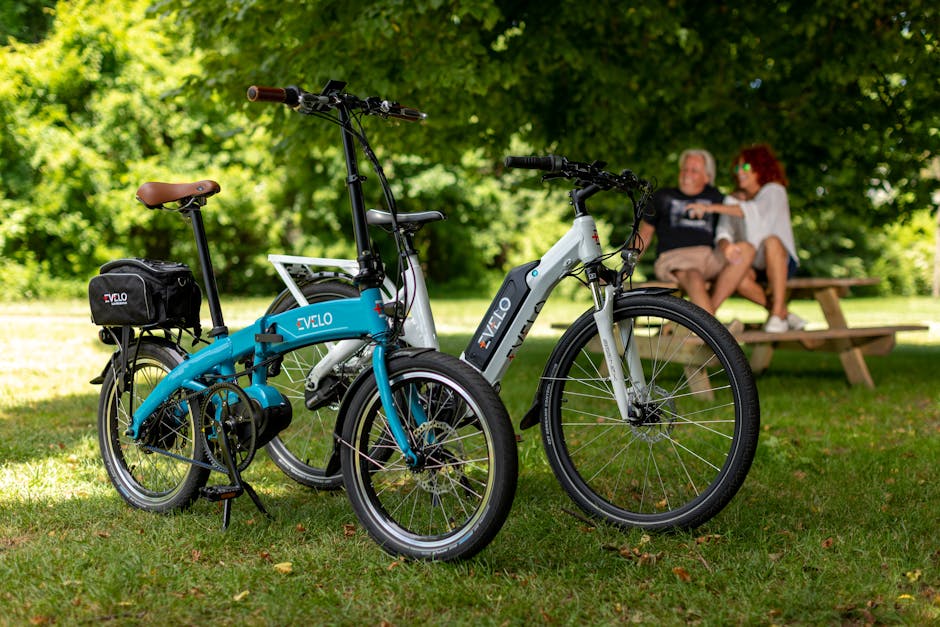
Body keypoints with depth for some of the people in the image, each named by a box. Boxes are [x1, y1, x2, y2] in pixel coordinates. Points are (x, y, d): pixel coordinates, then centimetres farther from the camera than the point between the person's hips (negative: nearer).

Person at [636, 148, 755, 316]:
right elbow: (644, 234, 23)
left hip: (709, 257, 3)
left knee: (746, 249, -28)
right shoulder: (664, 197, 21)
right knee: (695, 279, -39)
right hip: (673, 257, -3)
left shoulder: (714, 197, 25)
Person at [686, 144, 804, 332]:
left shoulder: (774, 191, 0)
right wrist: (725, 245, -25)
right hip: (752, 265, 3)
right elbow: (724, 230, 0)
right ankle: (784, 313, -15)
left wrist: (713, 207, -32)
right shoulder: (732, 200, 16)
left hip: (781, 262, -3)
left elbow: (754, 211, -22)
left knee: (771, 241, -37)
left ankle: (778, 314, -33)